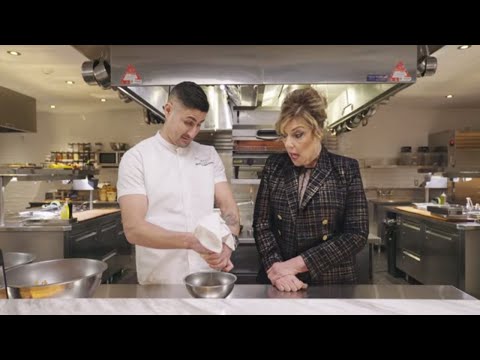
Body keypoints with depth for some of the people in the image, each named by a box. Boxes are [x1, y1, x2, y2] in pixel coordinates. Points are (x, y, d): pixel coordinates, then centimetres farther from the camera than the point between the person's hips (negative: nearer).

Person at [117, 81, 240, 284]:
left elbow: (228, 207, 0)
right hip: (159, 283, -3)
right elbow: (133, 228, -14)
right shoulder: (136, 158, -6)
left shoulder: (209, 155, 6)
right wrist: (191, 241, -27)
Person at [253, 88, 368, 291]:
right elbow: (261, 223, -2)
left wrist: (298, 264, -17)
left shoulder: (346, 170, -7)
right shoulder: (273, 166, -1)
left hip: (332, 282, -1)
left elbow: (356, 234, -12)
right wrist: (275, 266, -18)